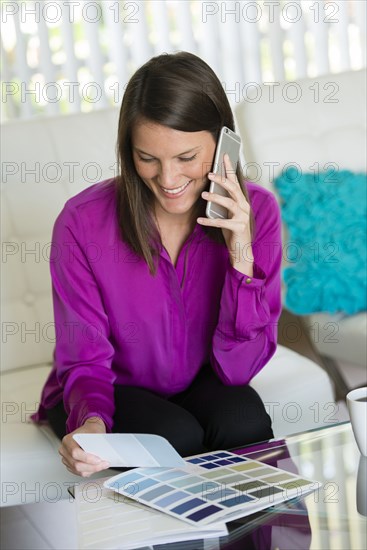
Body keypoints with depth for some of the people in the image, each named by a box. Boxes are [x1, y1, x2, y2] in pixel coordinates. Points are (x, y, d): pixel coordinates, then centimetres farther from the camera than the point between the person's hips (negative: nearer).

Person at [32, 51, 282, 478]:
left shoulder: (255, 211, -16)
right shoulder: (83, 222, -22)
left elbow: (237, 369, -17)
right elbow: (85, 360, -13)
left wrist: (241, 258, -31)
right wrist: (92, 422, -36)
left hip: (202, 386, 2)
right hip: (112, 392, -2)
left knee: (242, 419, -29)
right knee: (176, 436, -31)